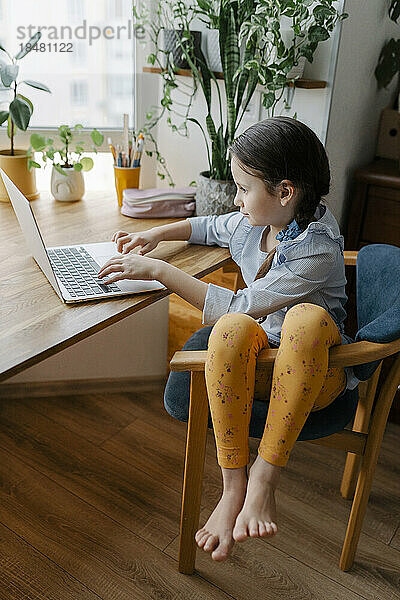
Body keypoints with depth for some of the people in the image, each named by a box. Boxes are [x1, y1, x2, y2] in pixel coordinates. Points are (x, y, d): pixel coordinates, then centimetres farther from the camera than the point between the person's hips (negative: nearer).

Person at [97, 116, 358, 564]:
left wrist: (158, 270, -23)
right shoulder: (255, 221, 2)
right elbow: (211, 227, 25)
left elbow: (239, 306, -26)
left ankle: (264, 475, -28)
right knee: (232, 329, -32)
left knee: (307, 316, -40)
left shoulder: (317, 249, -21)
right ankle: (233, 486, -21)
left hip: (315, 370, -5)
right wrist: (156, 234, 10)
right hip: (257, 357, 5)